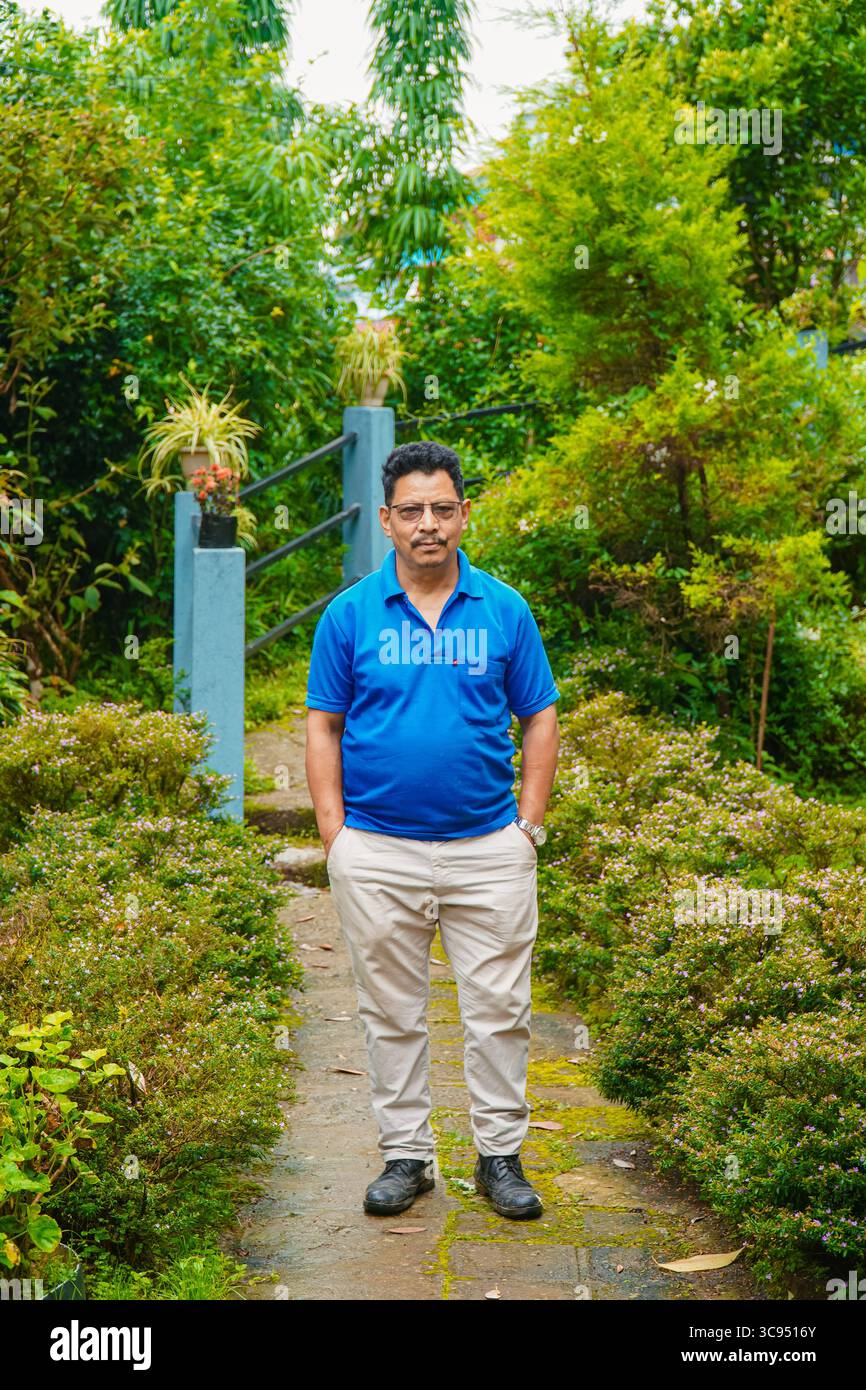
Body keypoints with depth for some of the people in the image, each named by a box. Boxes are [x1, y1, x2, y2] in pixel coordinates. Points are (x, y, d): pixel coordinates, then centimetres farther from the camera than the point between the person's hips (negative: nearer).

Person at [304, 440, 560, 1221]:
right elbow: (323, 726, 3)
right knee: (393, 1012, 9)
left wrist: (530, 825, -1)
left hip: (488, 848, 0)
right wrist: (334, 834, -5)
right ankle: (406, 1153, 22)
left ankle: (501, 1154, 19)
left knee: (500, 1008, 6)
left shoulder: (506, 610, 2)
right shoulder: (350, 615, 1)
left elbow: (540, 720, 6)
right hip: (378, 853, 0)